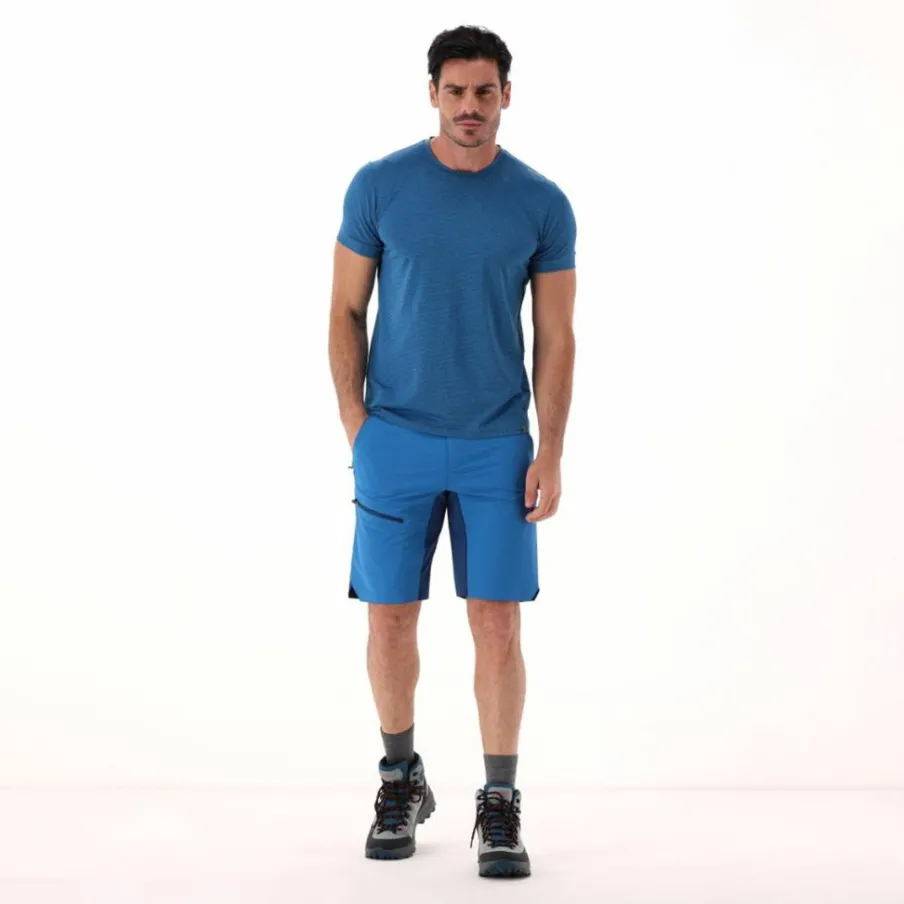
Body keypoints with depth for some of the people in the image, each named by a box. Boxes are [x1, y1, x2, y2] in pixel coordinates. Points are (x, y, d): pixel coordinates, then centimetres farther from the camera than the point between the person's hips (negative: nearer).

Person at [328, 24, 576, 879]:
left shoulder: (542, 205, 0)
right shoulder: (379, 186, -1)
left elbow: (556, 338, 2)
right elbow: (346, 310, 5)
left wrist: (550, 454, -4)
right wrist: (355, 423, -3)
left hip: (497, 446, 0)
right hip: (396, 440, 0)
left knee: (498, 625, -3)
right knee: (390, 618, 6)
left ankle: (500, 803, 9)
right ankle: (401, 779, 27)